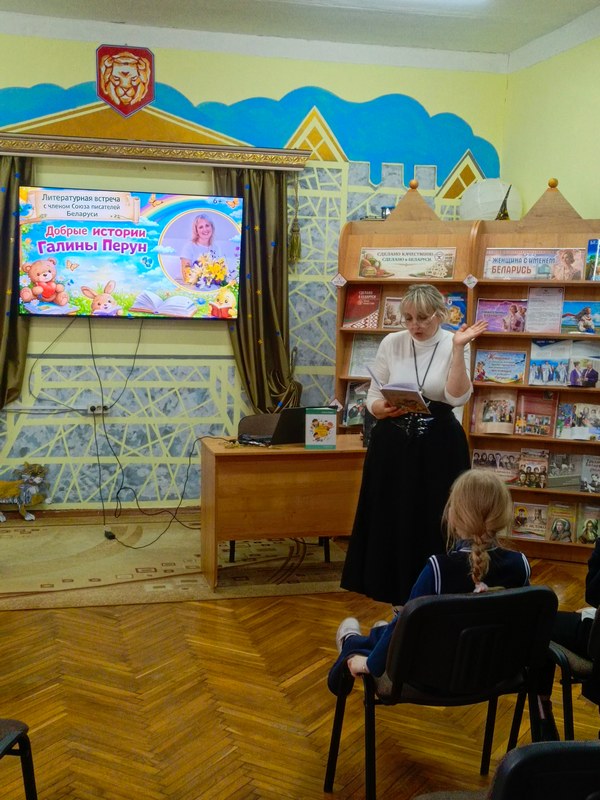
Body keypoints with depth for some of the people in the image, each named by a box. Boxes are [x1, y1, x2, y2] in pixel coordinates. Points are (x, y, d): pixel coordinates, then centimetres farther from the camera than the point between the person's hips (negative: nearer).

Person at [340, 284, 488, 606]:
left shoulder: (454, 345, -4)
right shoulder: (391, 343, 0)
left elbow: (457, 398, -18)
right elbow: (372, 397, 4)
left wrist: (458, 348, -23)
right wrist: (383, 409, -18)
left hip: (438, 447, -2)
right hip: (392, 444, 2)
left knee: (433, 524, 5)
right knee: (390, 521, 8)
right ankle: (395, 590, 26)